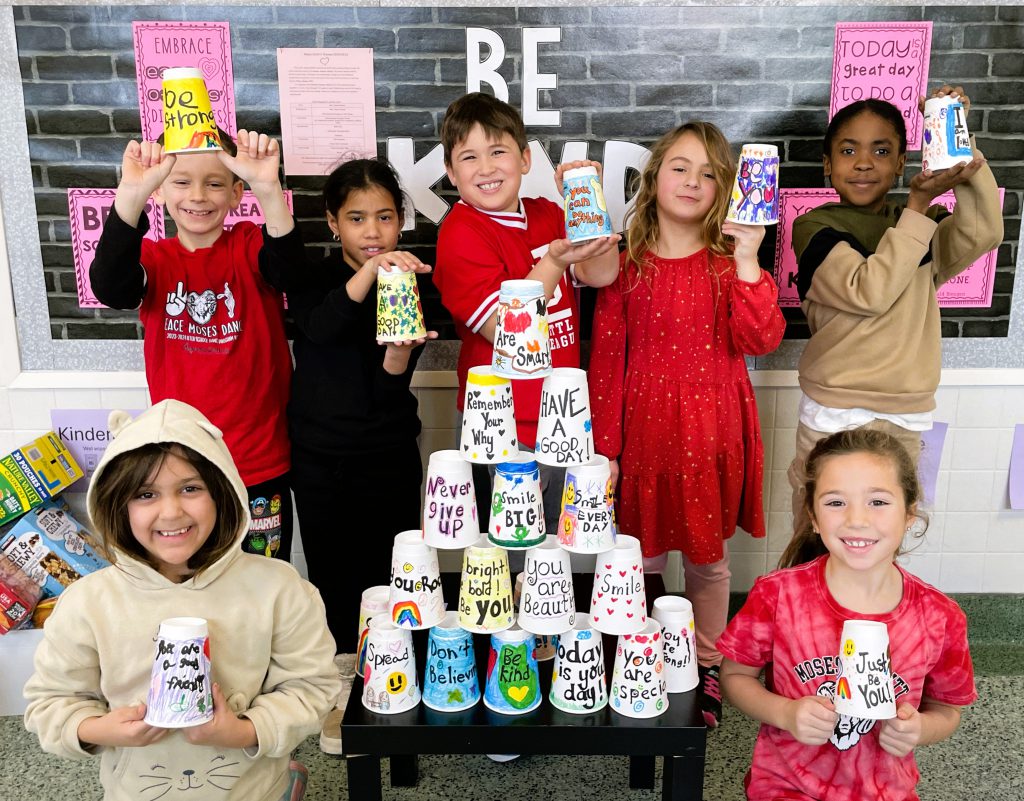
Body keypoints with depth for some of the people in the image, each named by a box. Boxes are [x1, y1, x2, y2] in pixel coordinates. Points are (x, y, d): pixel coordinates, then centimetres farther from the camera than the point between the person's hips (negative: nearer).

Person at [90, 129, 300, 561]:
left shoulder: (249, 247, -3)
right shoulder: (155, 259, 0)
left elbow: (286, 260, -27)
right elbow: (111, 287, -23)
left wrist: (268, 188, -46)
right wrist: (132, 195, -40)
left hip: (260, 465, -1)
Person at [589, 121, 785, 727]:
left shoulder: (730, 263, 1)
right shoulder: (626, 267, 1)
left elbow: (762, 339, -13)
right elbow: (607, 359, 1)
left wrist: (747, 262, -22)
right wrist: (604, 446, -1)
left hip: (711, 432, 0)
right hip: (643, 428, 0)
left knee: (707, 558, 13)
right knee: (638, 554, 10)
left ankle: (707, 670, 33)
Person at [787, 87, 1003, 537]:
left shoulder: (920, 224, 7)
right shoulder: (815, 228, -7)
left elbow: (982, 234, -13)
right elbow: (869, 291, -21)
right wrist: (920, 204, -20)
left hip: (906, 415, 4)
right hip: (834, 414, -4)